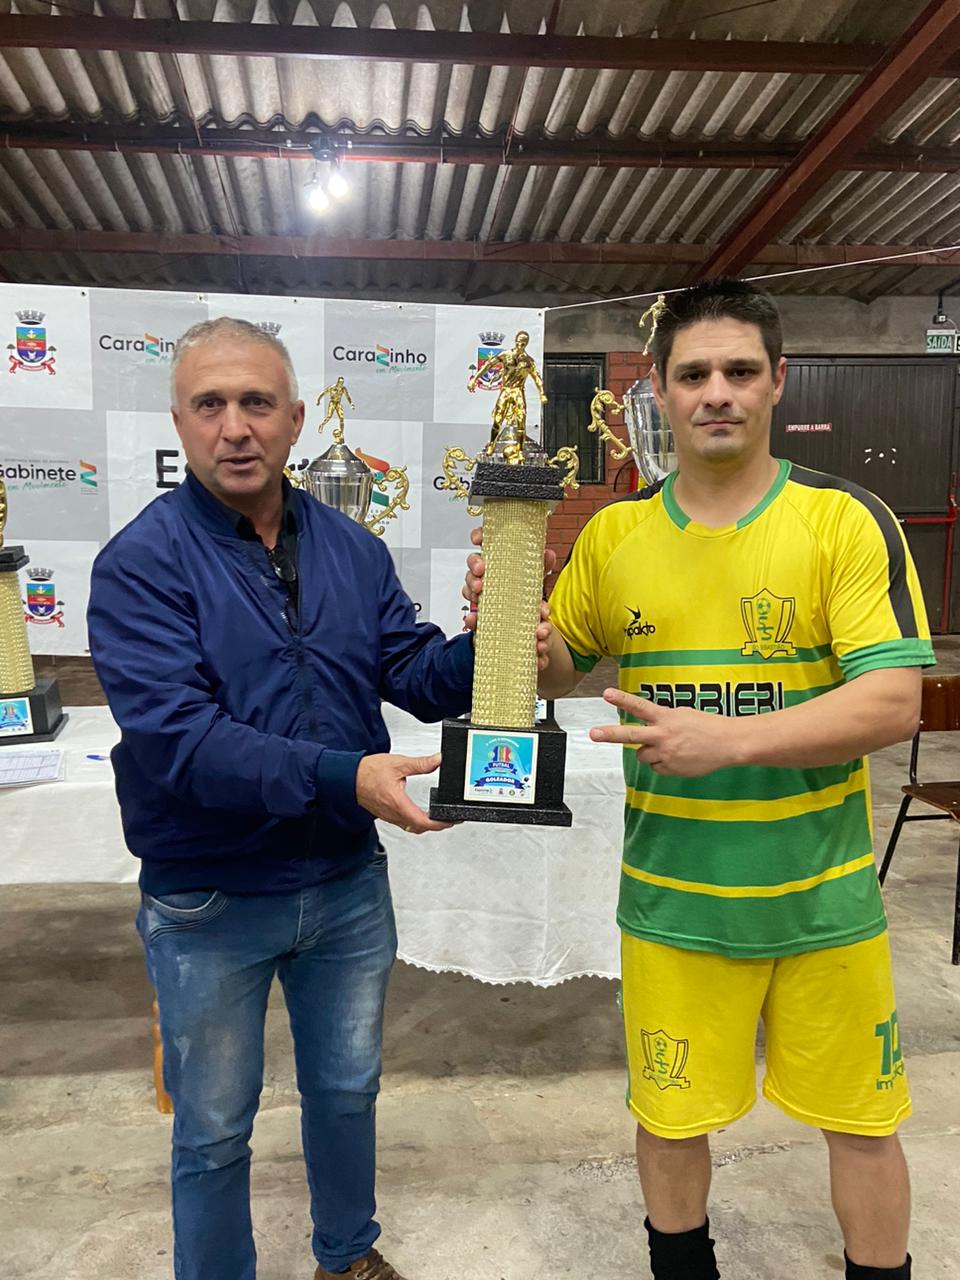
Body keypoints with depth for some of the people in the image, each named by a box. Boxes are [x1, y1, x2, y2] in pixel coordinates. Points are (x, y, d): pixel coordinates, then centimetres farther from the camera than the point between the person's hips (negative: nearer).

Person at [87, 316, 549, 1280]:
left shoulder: (352, 550, 0)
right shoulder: (143, 561, -15)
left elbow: (418, 674, -2)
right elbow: (175, 737, -25)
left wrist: (487, 654, -24)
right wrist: (344, 779, -33)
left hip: (348, 883, 5)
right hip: (210, 902, -4)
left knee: (347, 1090, 25)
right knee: (213, 1131, 16)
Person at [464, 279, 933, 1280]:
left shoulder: (847, 520, -9)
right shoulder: (614, 534, -1)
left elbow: (894, 703, -15)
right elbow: (558, 672, 9)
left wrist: (730, 738, -27)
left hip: (821, 895, -1)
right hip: (671, 897, 2)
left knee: (862, 1119, 17)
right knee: (669, 1114, 18)